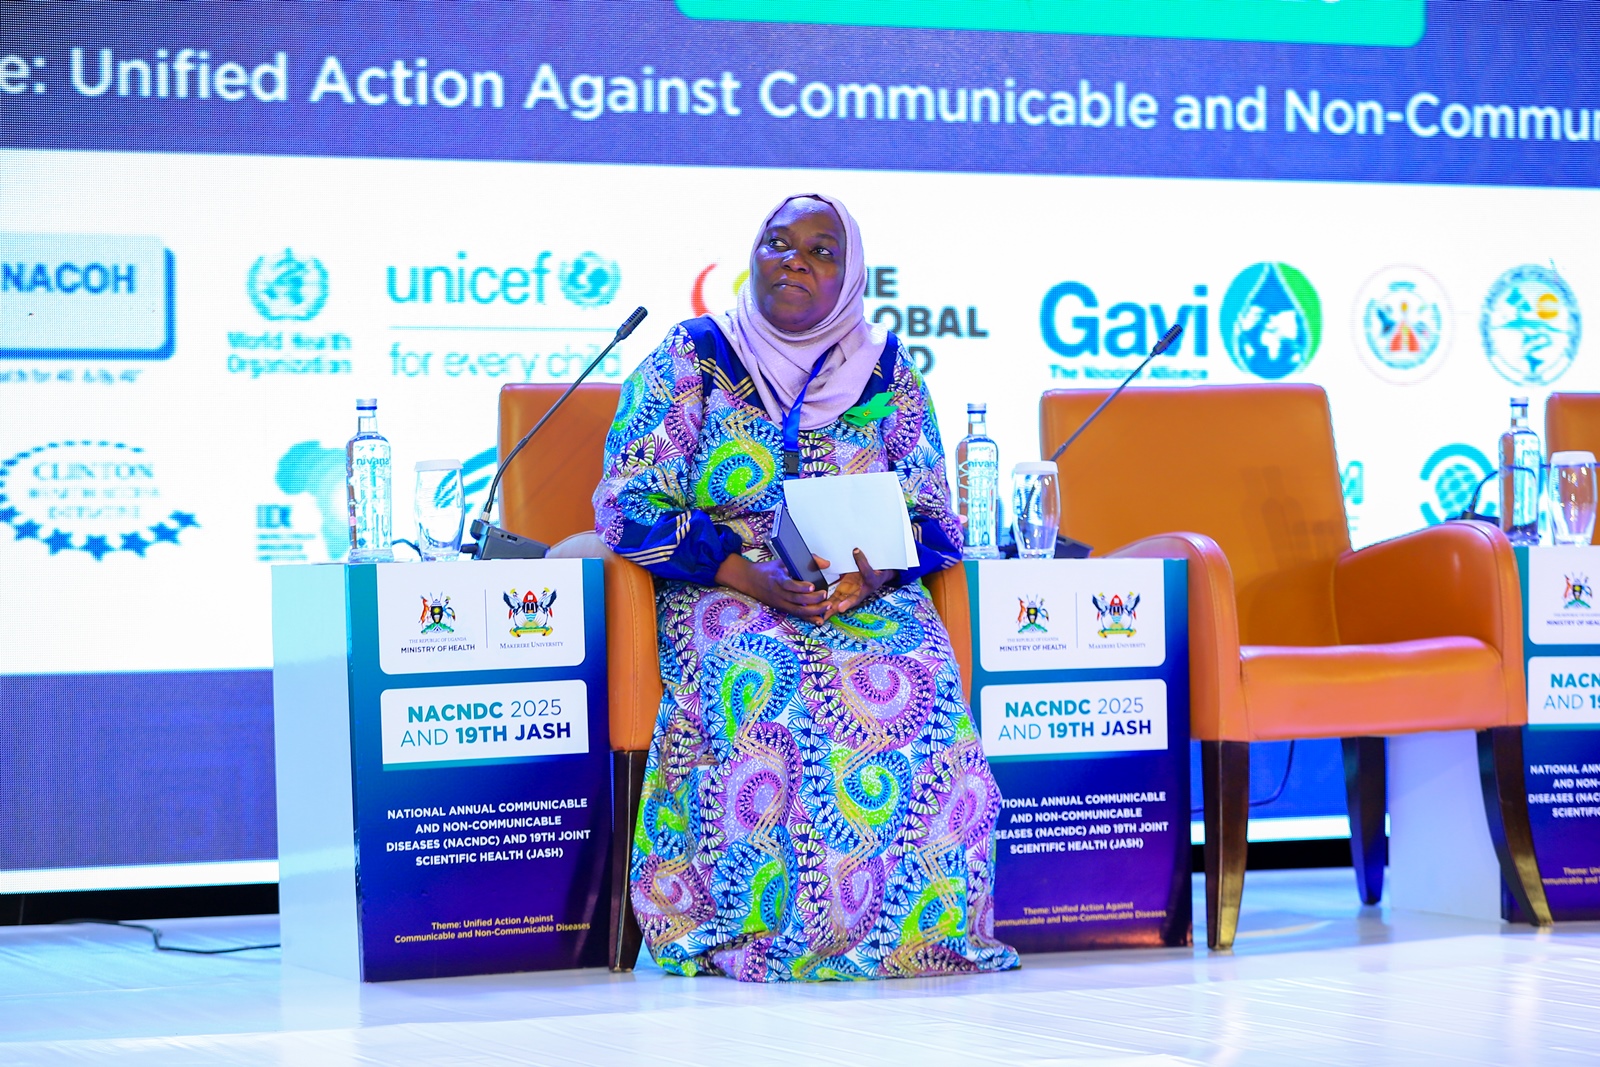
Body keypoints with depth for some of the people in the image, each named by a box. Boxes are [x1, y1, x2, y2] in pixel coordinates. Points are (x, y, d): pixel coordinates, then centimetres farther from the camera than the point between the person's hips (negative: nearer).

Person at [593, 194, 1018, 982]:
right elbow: (631, 503, -3)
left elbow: (930, 518, 10)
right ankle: (759, 924, -30)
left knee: (920, 681, -31)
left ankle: (915, 922, -23)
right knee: (767, 680, -36)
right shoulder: (692, 357, 4)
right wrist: (743, 571, -18)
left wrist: (876, 571, -14)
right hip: (722, 590, -2)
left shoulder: (886, 372, 11)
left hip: (868, 597, 2)